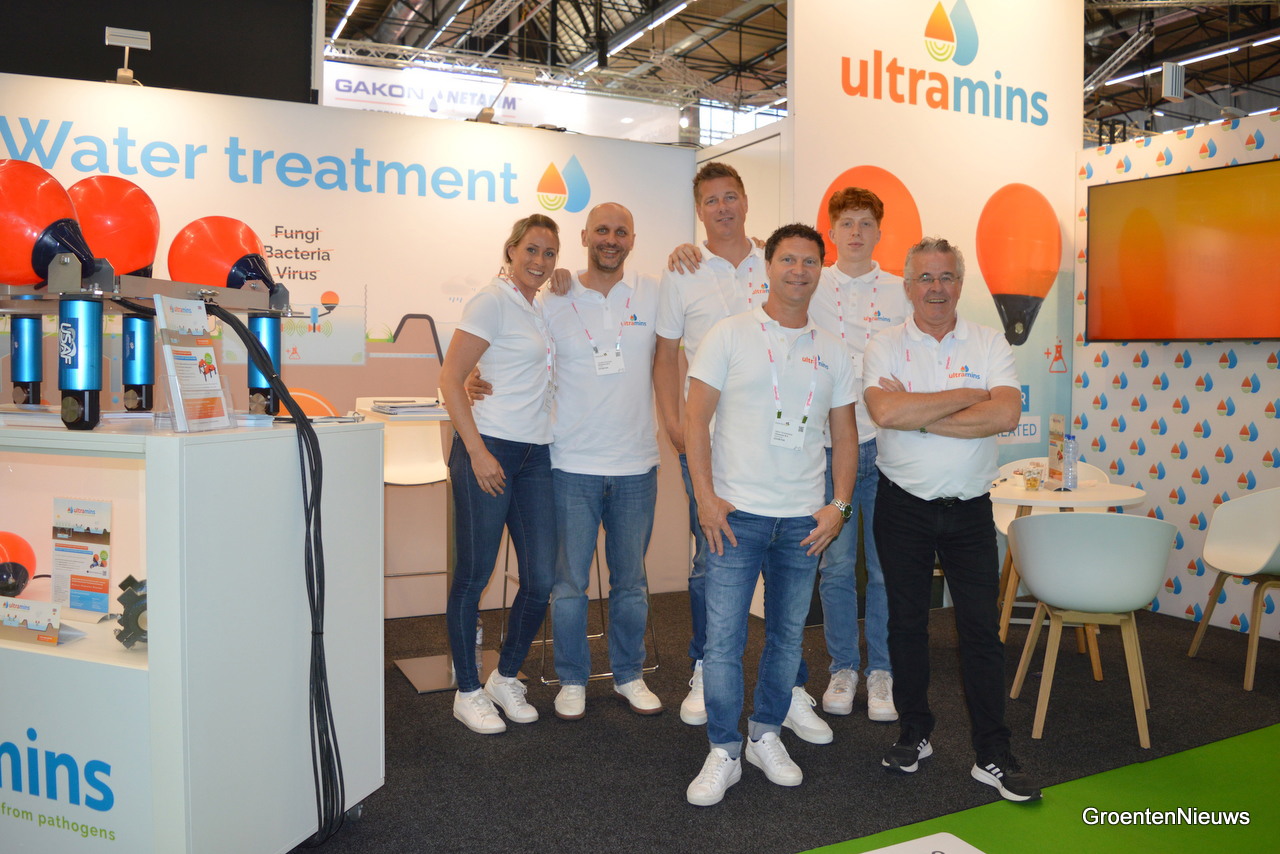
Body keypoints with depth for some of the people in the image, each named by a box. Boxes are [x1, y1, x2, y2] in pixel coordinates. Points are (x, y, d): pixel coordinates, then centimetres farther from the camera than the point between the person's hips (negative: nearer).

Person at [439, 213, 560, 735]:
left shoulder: (541, 309, 16)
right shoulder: (493, 302, -7)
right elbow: (450, 379, -13)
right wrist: (477, 451, -17)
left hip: (535, 456, 7)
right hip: (489, 451, -7)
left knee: (542, 579, 5)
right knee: (474, 575, 3)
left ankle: (506, 678, 26)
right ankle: (468, 693, 18)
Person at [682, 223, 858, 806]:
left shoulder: (832, 351, 10)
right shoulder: (730, 335, -1)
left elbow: (845, 436, 13)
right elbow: (695, 418, -4)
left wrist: (839, 506, 2)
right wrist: (706, 497, -11)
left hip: (804, 518, 4)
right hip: (736, 515, -3)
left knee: (788, 636, 13)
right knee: (723, 639, -2)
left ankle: (766, 736, 31)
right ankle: (723, 753, 14)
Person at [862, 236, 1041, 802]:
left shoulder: (990, 344, 0)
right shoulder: (885, 346, -3)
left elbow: (1005, 415, -17)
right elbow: (886, 411, -23)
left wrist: (919, 416, -18)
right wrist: (967, 396, -15)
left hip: (969, 508, 0)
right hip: (903, 506, 0)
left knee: (981, 629, 3)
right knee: (906, 622, 12)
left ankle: (992, 756, 14)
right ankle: (914, 734, 29)